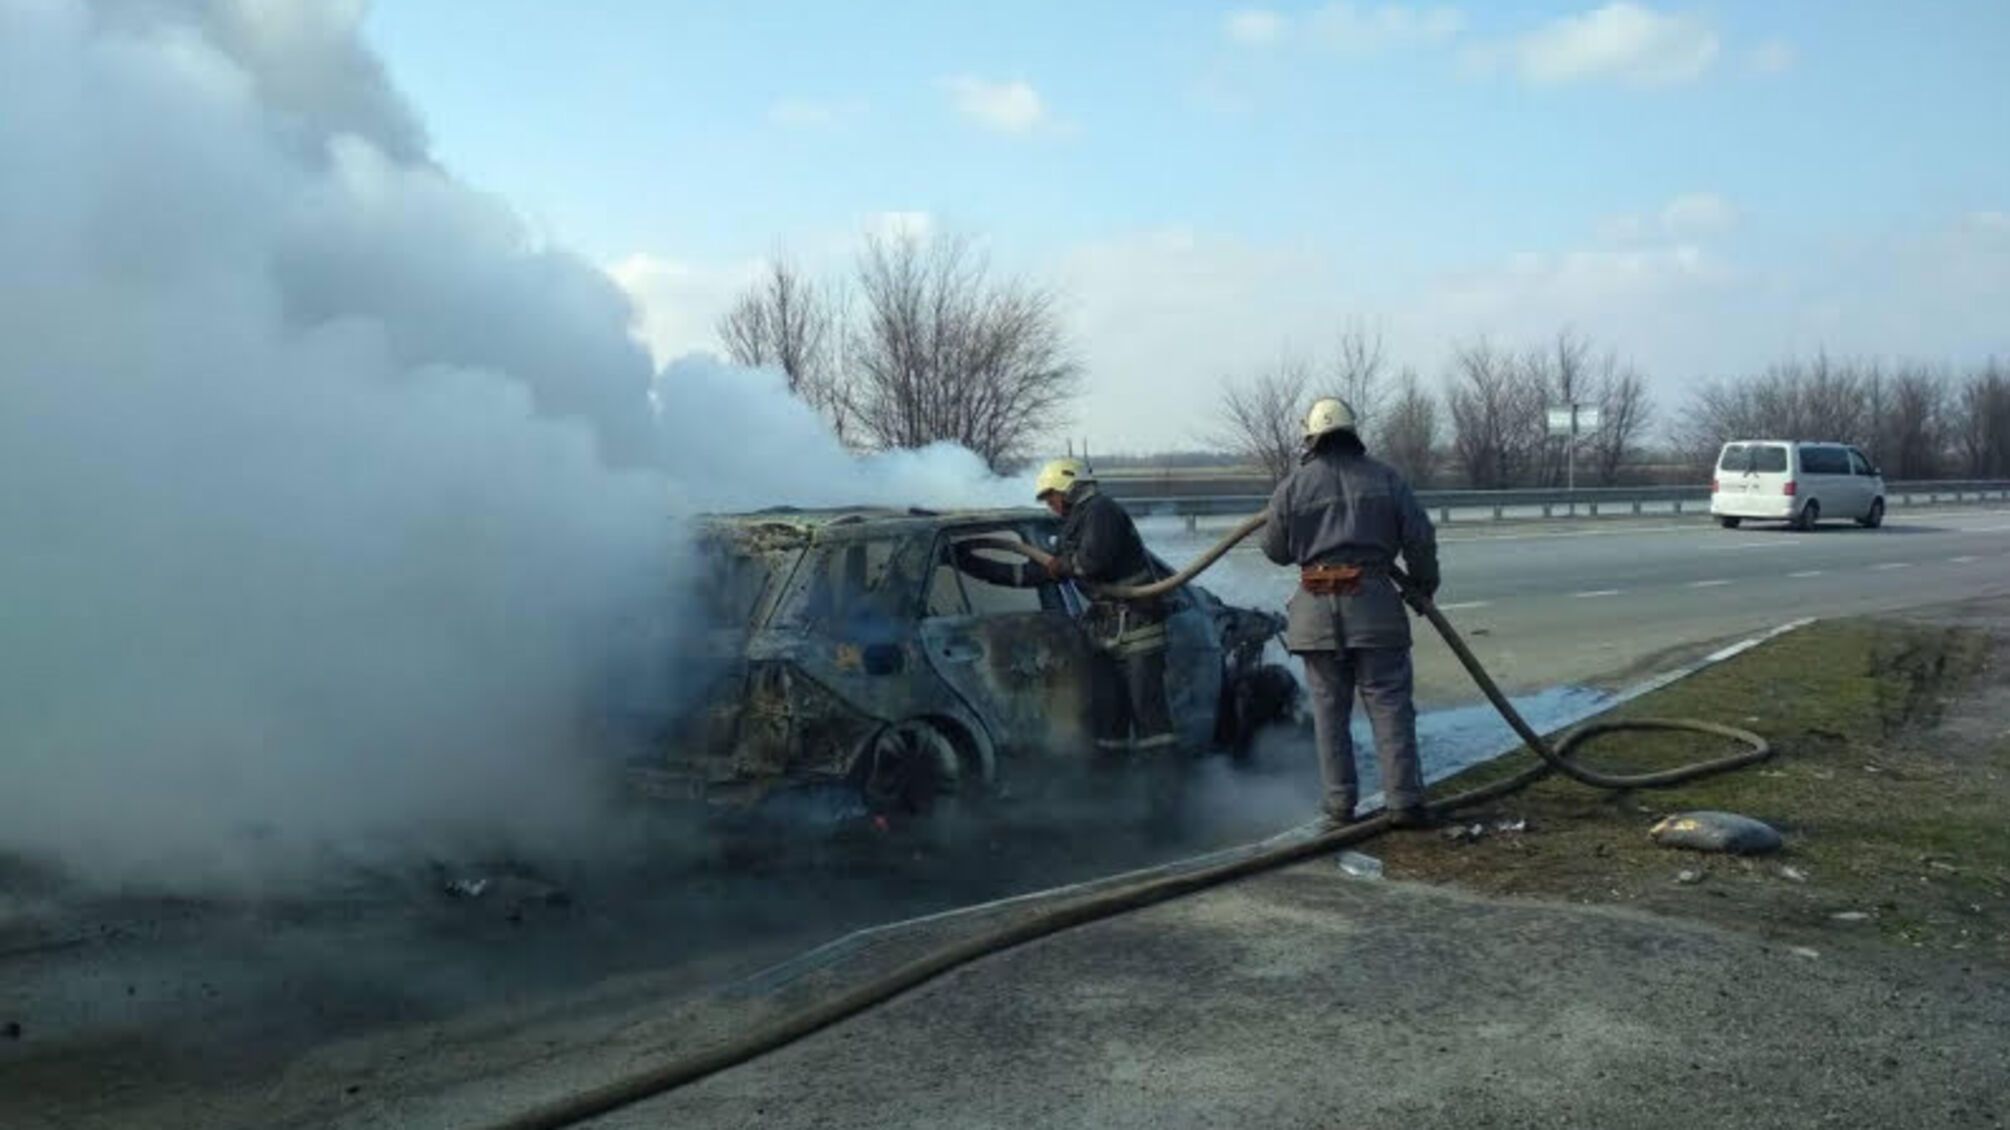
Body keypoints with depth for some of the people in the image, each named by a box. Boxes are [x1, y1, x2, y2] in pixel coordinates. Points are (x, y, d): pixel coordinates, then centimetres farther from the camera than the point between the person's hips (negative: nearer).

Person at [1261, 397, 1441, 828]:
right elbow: (1420, 537, 4)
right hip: (1373, 605, 0)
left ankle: (1340, 801, 11)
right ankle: (1404, 801, -1)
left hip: (1316, 611, 0)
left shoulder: (1293, 486, 4)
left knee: (1330, 709, 9)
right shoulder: (1385, 478, 6)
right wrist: (1424, 585, 19)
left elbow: (1275, 550, 9)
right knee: (1390, 705, 2)